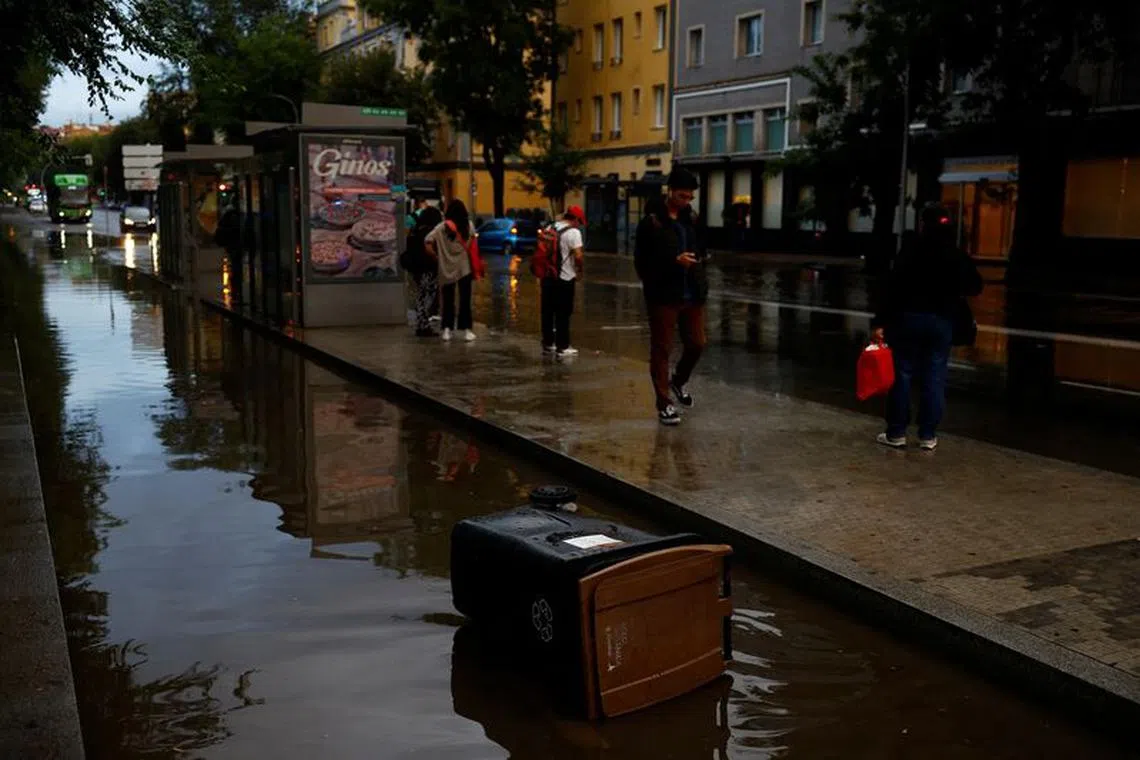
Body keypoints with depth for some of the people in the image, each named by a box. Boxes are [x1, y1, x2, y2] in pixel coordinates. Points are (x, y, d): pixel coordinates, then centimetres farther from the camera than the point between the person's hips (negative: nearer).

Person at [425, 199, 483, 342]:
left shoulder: (442, 227, -5)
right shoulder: (469, 225, -2)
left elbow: (427, 245, -14)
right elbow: (472, 247, -8)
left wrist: (437, 257, -1)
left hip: (446, 269, 0)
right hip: (464, 267, 0)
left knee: (448, 300, 10)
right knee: (465, 299, 6)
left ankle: (447, 330, 8)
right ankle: (466, 330, 4)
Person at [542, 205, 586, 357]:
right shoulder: (573, 232, -12)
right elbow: (578, 256, -21)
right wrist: (579, 270, -3)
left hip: (548, 276, 7)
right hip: (565, 278, -7)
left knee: (548, 311, 13)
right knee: (563, 314, 0)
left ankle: (548, 343, 21)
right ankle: (562, 347, 4)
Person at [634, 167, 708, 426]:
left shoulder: (691, 218, 10)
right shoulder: (652, 221, -8)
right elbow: (641, 261, -12)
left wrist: (700, 275, 6)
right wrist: (673, 261, -22)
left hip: (692, 295, 6)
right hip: (663, 296, -5)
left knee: (697, 344, 8)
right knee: (661, 350, 2)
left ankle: (679, 381, 36)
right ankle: (664, 403, 11)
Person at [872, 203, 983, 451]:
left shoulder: (911, 251, -8)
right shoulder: (958, 256, 4)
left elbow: (890, 288, -14)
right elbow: (975, 286, 15)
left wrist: (880, 322, -13)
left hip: (908, 318, -3)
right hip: (942, 321, 3)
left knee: (902, 376, 4)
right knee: (934, 379, 7)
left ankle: (896, 433, 7)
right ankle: (928, 436, 9)